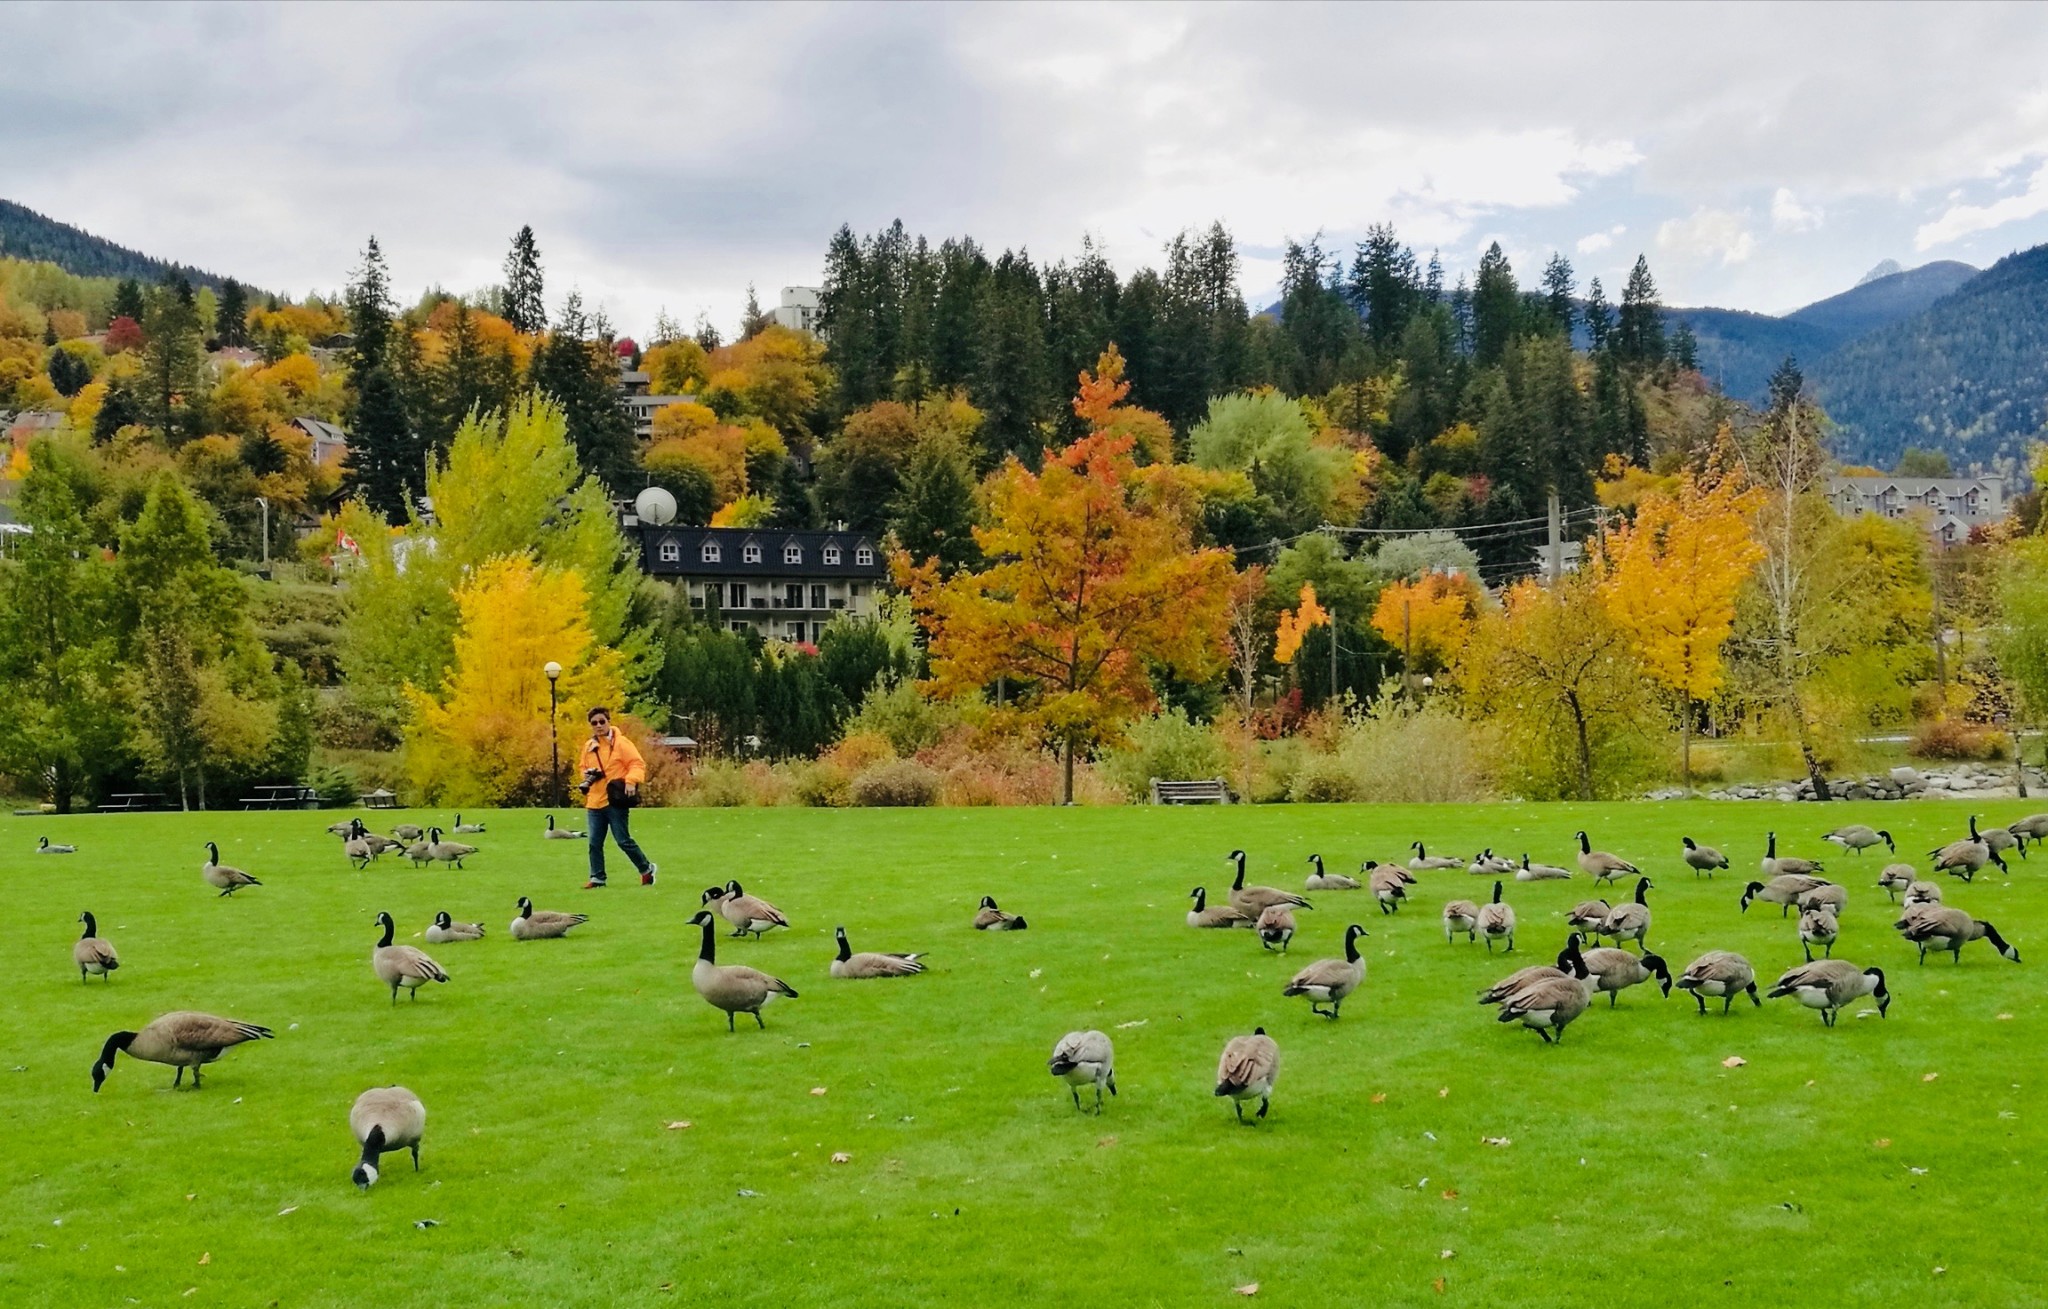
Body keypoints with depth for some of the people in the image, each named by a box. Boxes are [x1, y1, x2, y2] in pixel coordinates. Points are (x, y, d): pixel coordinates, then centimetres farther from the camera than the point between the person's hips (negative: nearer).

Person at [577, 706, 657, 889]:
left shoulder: (620, 743, -6)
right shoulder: (589, 746, 13)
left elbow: (638, 764, -9)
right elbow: (584, 767, 27)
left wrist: (631, 781, -25)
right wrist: (587, 775, 4)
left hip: (616, 801, -6)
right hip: (594, 802, 6)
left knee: (623, 840, -4)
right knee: (595, 842, 5)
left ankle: (647, 869, 13)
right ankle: (597, 877, 13)